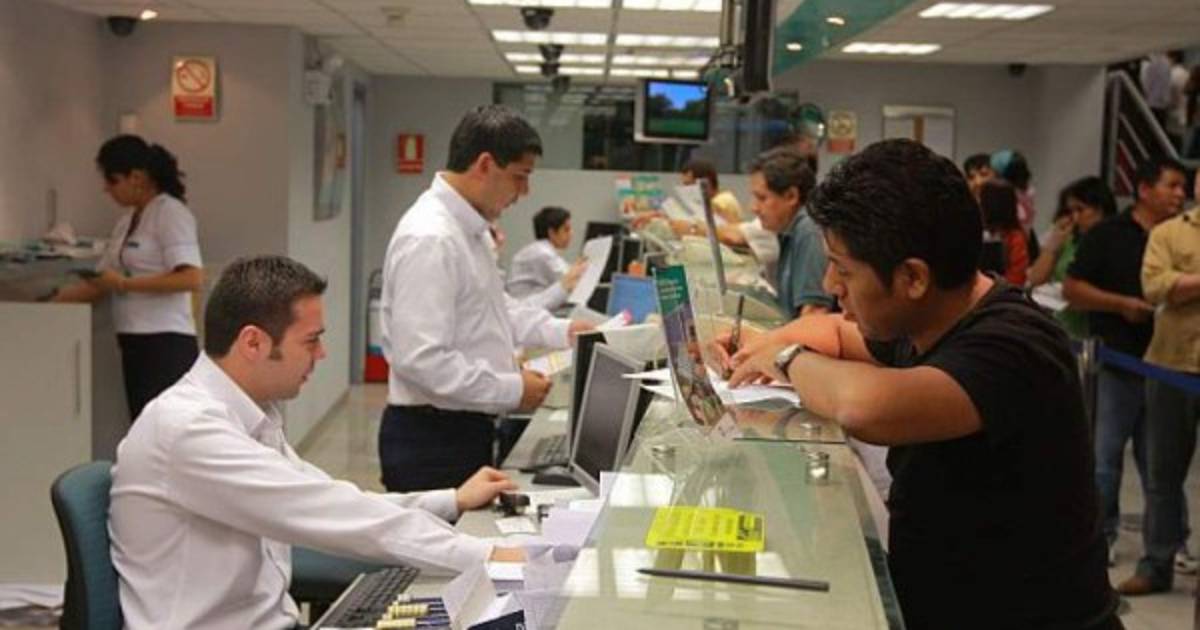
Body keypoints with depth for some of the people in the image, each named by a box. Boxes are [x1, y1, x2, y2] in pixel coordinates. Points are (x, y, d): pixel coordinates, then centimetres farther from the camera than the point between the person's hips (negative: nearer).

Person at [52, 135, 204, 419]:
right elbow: (101, 283, 19)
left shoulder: (170, 213, -7)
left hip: (166, 344, -8)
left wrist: (124, 283, -15)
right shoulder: (127, 221, 16)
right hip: (134, 343, 8)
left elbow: (192, 278, -18)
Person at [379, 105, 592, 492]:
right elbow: (421, 359, -27)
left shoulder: (469, 229, 10)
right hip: (431, 442, -10)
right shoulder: (430, 240, -22)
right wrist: (513, 389, -20)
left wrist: (562, 332, 14)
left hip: (465, 429, 10)